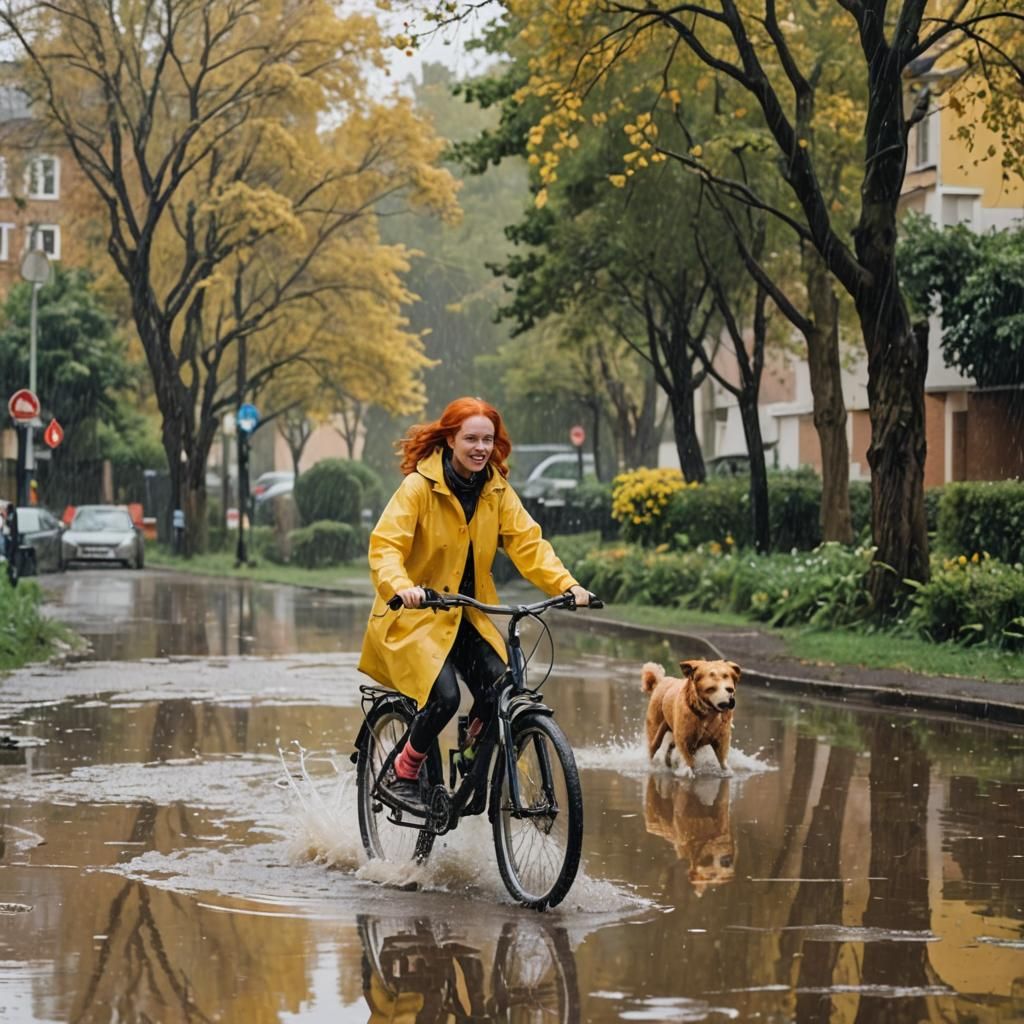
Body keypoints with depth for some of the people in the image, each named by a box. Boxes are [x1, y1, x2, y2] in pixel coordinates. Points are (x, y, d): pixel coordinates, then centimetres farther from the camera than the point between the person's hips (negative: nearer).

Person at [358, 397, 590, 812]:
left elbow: (527, 542, -4)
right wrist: (401, 586, -40)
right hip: (417, 615, -5)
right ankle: (402, 775, -2)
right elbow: (384, 546, -20)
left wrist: (567, 585, -20)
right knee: (443, 695, -25)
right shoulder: (419, 486, -13)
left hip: (469, 616, 5)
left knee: (499, 691, -17)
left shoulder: (497, 490, 3)